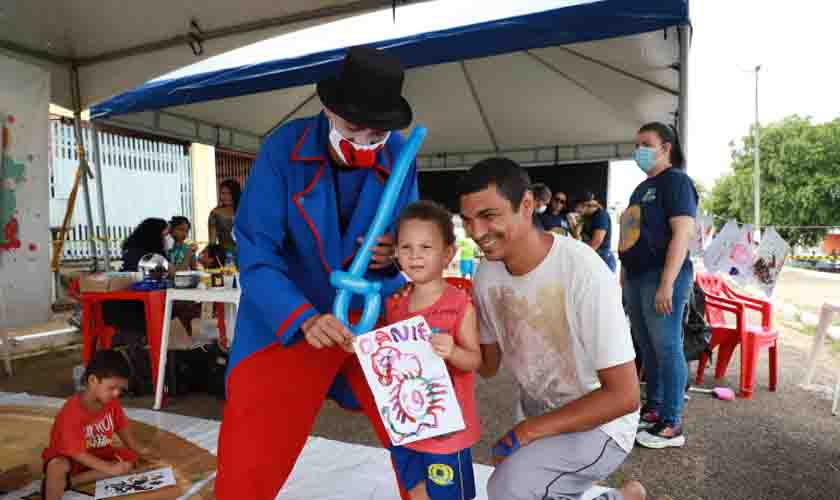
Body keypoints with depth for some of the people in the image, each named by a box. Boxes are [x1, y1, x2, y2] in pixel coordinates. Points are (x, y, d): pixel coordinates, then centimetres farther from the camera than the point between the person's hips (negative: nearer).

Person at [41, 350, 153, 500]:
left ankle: (68, 481, -17)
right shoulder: (71, 413, -31)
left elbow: (122, 426, 5)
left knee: (130, 458, -15)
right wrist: (110, 468, -29)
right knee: (58, 467, -39)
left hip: (98, 453, 7)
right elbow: (78, 453, -28)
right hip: (67, 456, -7)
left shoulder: (112, 402, -12)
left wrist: (137, 449, 3)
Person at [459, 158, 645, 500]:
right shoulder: (486, 275, -9)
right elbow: (488, 365, 2)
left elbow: (624, 396, -25)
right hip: (536, 416, 7)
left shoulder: (582, 272, -30)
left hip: (599, 424, -6)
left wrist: (529, 430, -22)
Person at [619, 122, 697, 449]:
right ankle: (653, 408, 26)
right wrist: (624, 277, 17)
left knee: (667, 347, -4)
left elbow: (683, 233, -17)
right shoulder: (642, 188, 20)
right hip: (636, 277, 9)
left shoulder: (675, 181, -6)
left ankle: (672, 424, 4)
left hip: (661, 277, -9)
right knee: (647, 347, 14)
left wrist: (667, 283, -23)